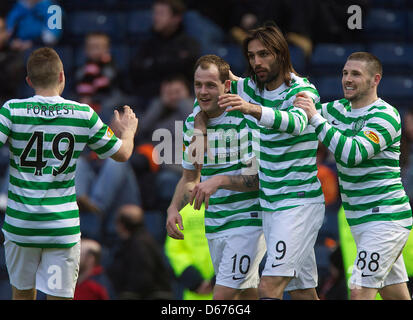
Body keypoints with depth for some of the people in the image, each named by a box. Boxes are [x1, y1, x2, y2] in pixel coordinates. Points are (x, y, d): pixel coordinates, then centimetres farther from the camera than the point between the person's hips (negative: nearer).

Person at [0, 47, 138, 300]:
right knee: (59, 297, 0)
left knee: (23, 294, 18)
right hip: (63, 228, -1)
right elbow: (122, 154, 9)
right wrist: (128, 131, 32)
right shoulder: (84, 115, -3)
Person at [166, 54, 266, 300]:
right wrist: (174, 209, 3)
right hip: (214, 224, 7)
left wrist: (219, 181, -30)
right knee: (246, 293, 15)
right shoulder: (192, 123, 8)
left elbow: (258, 178, -18)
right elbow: (190, 177, 19)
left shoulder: (244, 119, -14)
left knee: (223, 296, -15)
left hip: (247, 219, -7)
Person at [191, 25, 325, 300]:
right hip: (269, 204, 7)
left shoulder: (303, 91, -12)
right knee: (303, 291, 8)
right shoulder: (248, 89, 8)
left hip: (300, 202, -7)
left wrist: (252, 109, -51)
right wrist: (200, 130, 4)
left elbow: (297, 122, -35)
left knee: (270, 287, -19)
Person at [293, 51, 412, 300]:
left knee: (360, 292, -18)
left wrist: (317, 118, -29)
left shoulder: (385, 116, -14)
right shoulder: (340, 109, 11)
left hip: (385, 217, -8)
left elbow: (354, 153, -28)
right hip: (359, 221, 8)